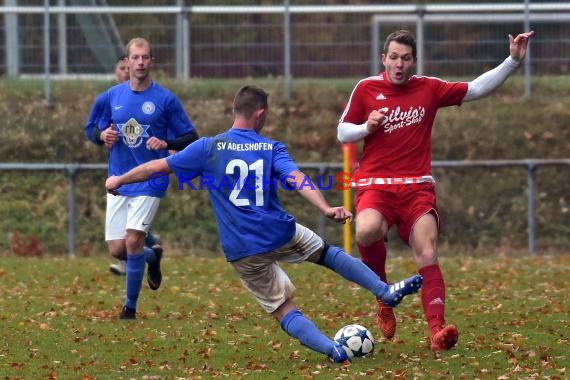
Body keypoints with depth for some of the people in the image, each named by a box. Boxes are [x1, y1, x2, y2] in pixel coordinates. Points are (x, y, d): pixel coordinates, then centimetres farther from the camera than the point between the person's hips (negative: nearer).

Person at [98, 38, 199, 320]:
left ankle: (130, 306, 2)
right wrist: (105, 136, -7)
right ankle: (152, 257, 35)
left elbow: (191, 138, -2)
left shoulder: (166, 99, -6)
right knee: (117, 249, 0)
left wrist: (166, 144, -21)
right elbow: (100, 131, 17)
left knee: (133, 241, -15)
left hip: (150, 180, -4)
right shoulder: (113, 96, 5)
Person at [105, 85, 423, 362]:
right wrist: (326, 209, -28)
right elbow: (296, 178, -16)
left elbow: (158, 167, 4)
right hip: (282, 235, 0)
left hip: (244, 252, 0)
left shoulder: (209, 148, 0)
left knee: (284, 309, 8)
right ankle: (386, 291, 26)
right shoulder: (272, 148, 1)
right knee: (327, 251, 28)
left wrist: (119, 180, 17)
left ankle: (333, 350, -9)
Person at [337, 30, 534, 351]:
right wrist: (367, 127, -9)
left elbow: (477, 89, 12)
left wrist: (513, 61, 4)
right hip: (375, 185, -1)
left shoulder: (429, 89, 8)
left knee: (428, 256, -14)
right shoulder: (366, 89, 5)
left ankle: (437, 331, -19)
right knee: (368, 231, -32)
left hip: (417, 187, 1)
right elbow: (343, 132, 12)